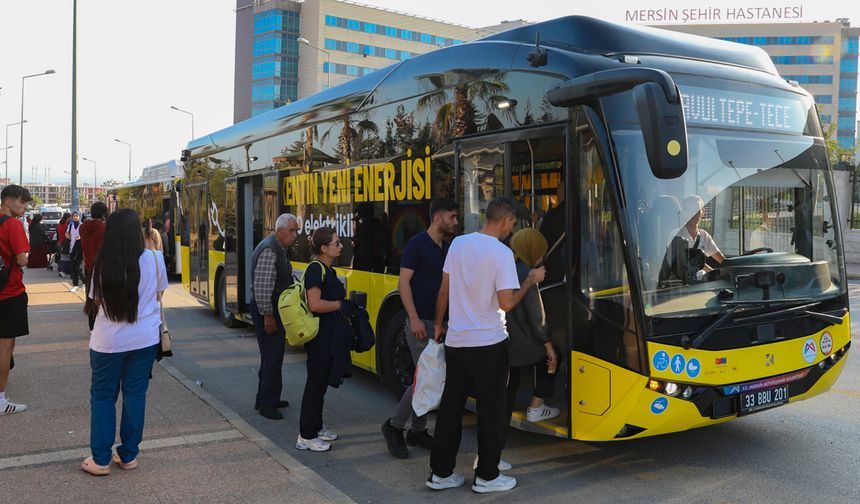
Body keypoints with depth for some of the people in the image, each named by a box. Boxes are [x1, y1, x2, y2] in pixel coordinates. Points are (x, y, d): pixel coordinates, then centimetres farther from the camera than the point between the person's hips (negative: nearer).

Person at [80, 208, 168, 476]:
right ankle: (128, 455, 21)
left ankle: (100, 459, 17)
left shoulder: (103, 264, -9)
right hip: (145, 339, 1)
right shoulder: (154, 259, -9)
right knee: (135, 395, 12)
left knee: (102, 396, 13)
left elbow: (97, 300, 3)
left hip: (108, 341, -1)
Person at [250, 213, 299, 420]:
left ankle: (265, 399, 30)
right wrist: (268, 315, -23)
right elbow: (262, 286, -24)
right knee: (272, 358, -5)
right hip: (267, 312, -11)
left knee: (271, 356, 18)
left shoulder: (280, 249, 13)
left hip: (274, 310, 11)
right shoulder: (269, 250, -19)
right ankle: (267, 404, 5)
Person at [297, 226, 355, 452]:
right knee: (316, 382, -2)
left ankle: (316, 427, 31)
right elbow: (315, 304, -26)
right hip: (320, 335, -10)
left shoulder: (329, 270, 13)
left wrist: (348, 308, 9)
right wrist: (341, 305, -16)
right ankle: (306, 436, 6)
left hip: (331, 335, 10)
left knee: (321, 382, 18)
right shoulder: (316, 269, -17)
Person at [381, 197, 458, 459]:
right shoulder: (417, 244, -10)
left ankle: (417, 431, 22)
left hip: (440, 322, 8)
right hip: (421, 322, -8)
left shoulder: (446, 248, 12)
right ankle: (394, 426, 7)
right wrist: (414, 319, -21)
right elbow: (404, 282, -14)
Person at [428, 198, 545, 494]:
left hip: (455, 341, 6)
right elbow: (506, 303, -16)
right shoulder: (502, 253, -14)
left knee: (451, 407, 13)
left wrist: (438, 323, 20)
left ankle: (440, 473, 20)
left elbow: (444, 289, 8)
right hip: (488, 344, -6)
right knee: (491, 411, 8)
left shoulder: (458, 243, 3)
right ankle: (487, 476, 17)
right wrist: (531, 280, -2)